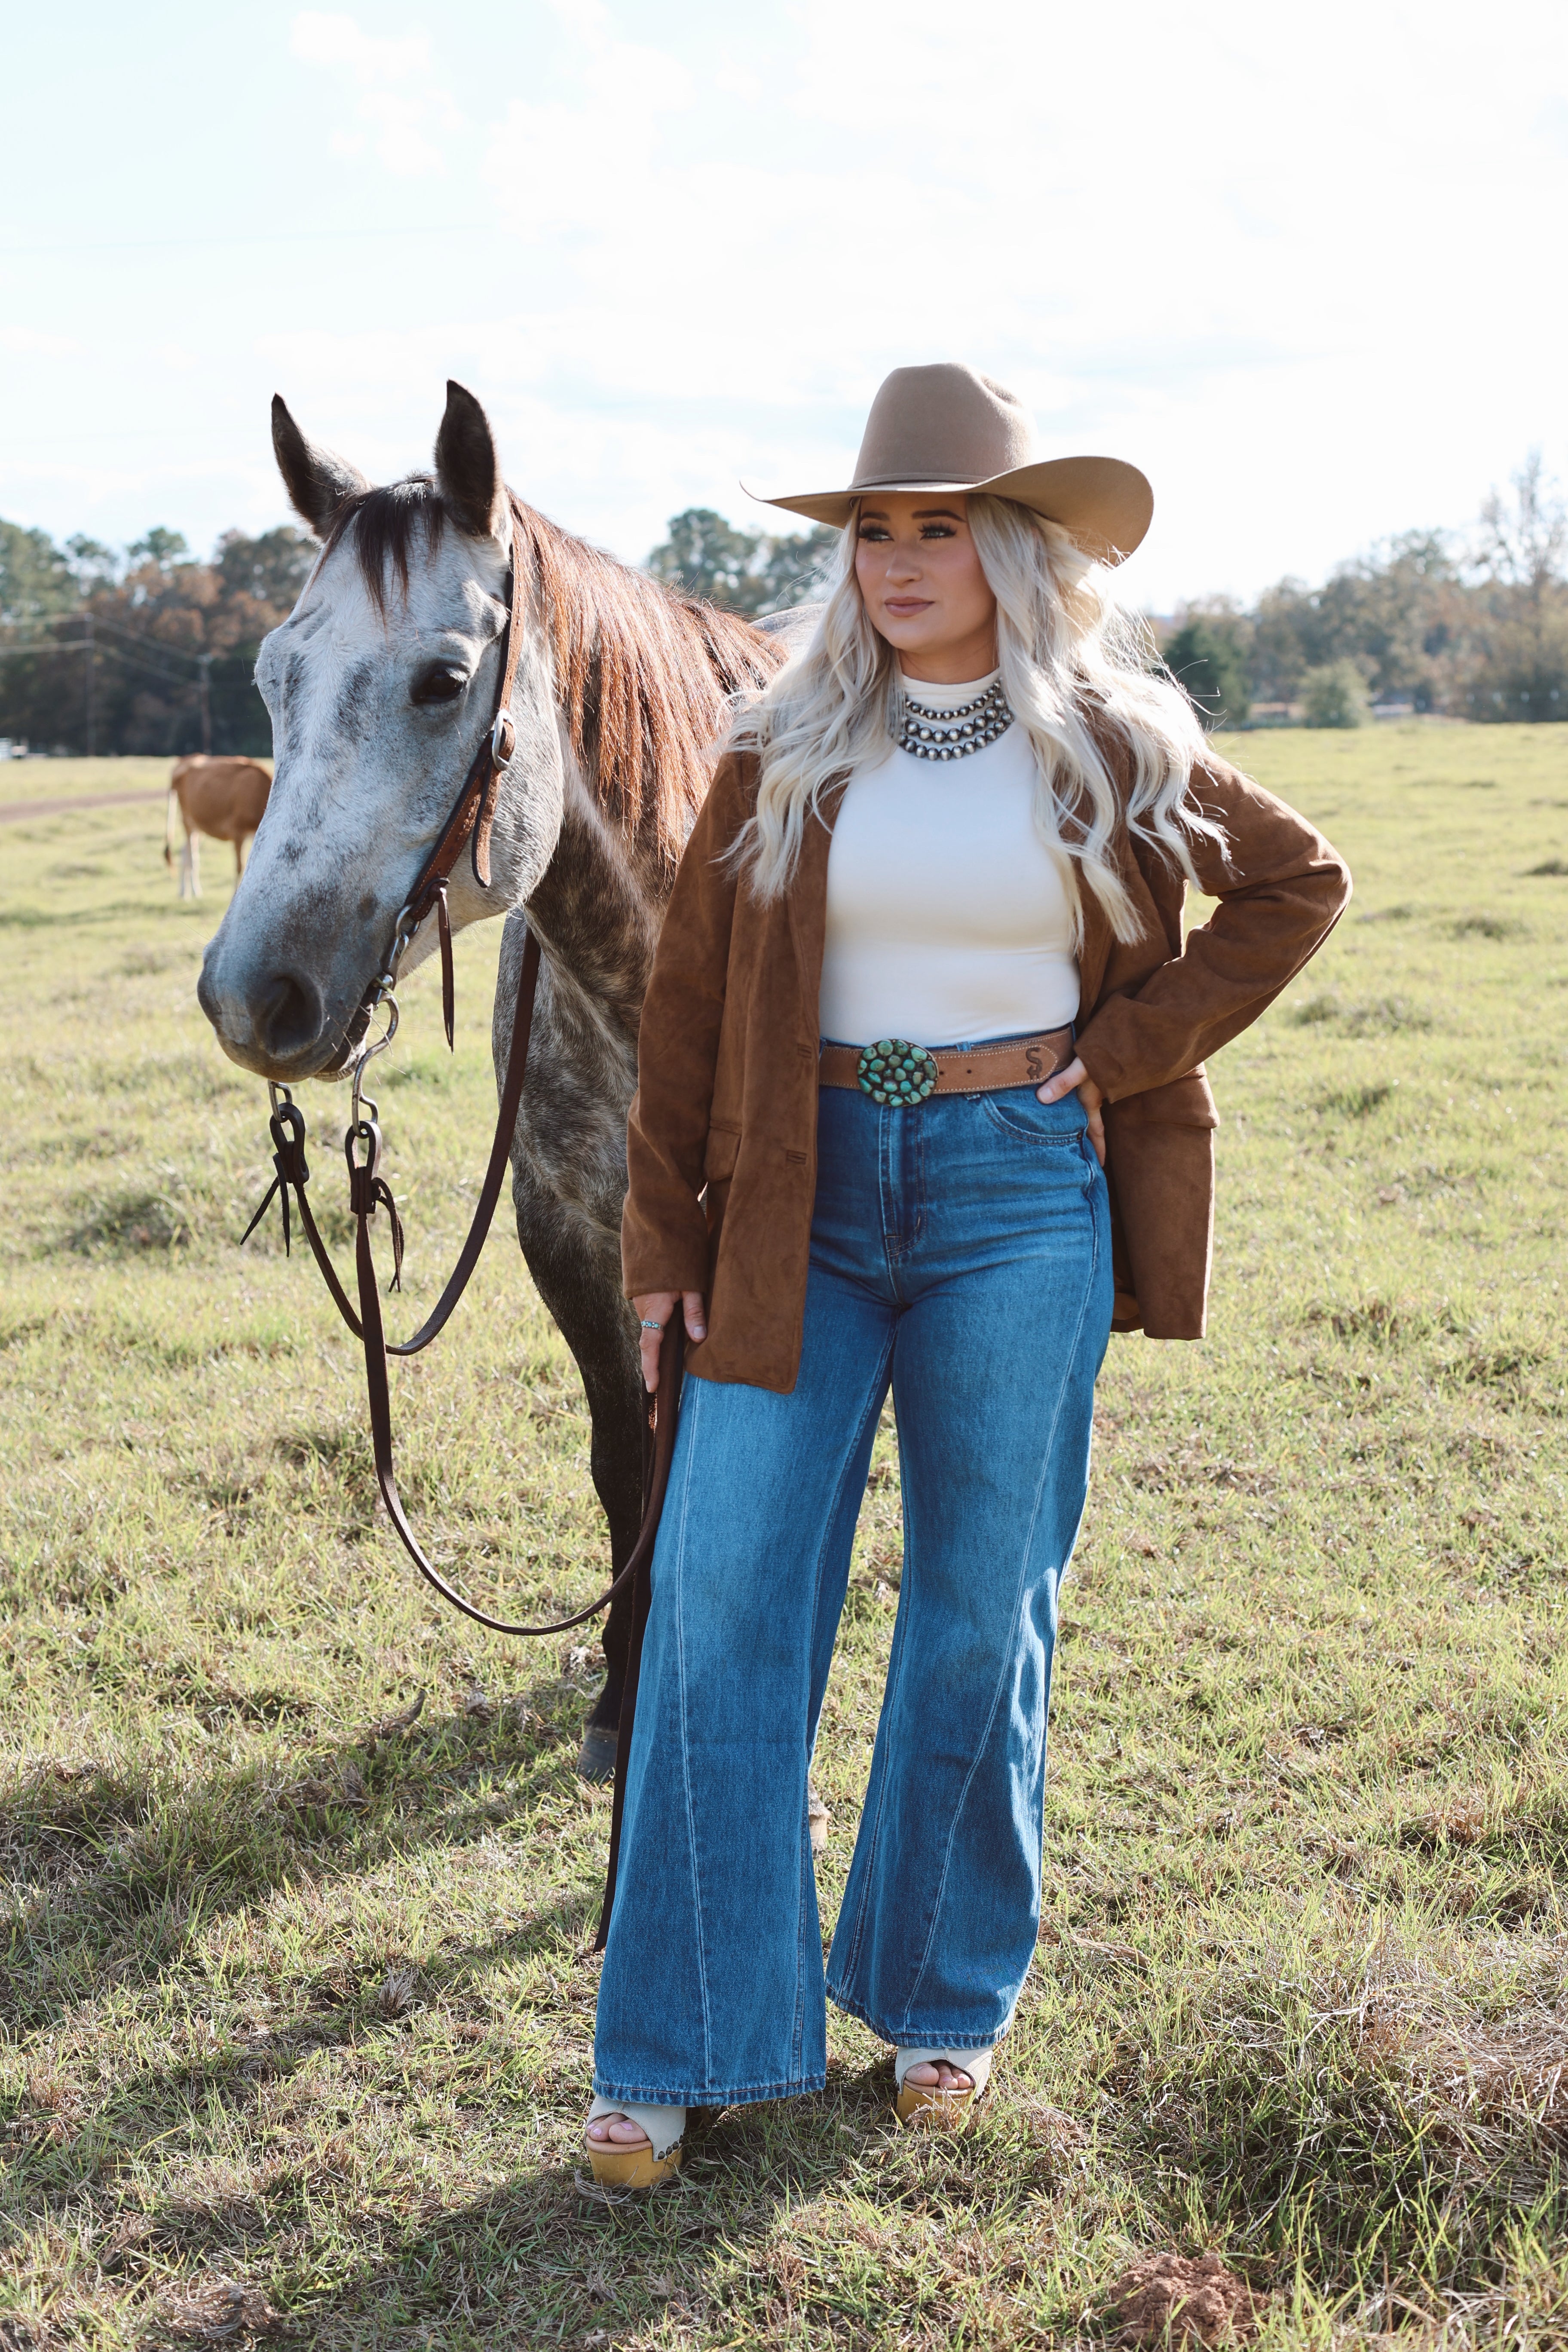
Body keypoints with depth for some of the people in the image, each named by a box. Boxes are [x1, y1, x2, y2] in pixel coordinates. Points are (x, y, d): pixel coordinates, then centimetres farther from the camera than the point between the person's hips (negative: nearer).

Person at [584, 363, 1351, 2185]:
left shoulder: (1113, 747, 1)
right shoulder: (787, 748, 1)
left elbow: (1296, 883, 12)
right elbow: (689, 996, 4)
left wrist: (1131, 1049, 0)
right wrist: (666, 1235, 1)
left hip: (1020, 1197, -1)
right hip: (804, 1196, 1)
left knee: (980, 1607, 9)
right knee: (722, 1594, -2)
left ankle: (945, 1996, 28)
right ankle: (687, 2043, 11)